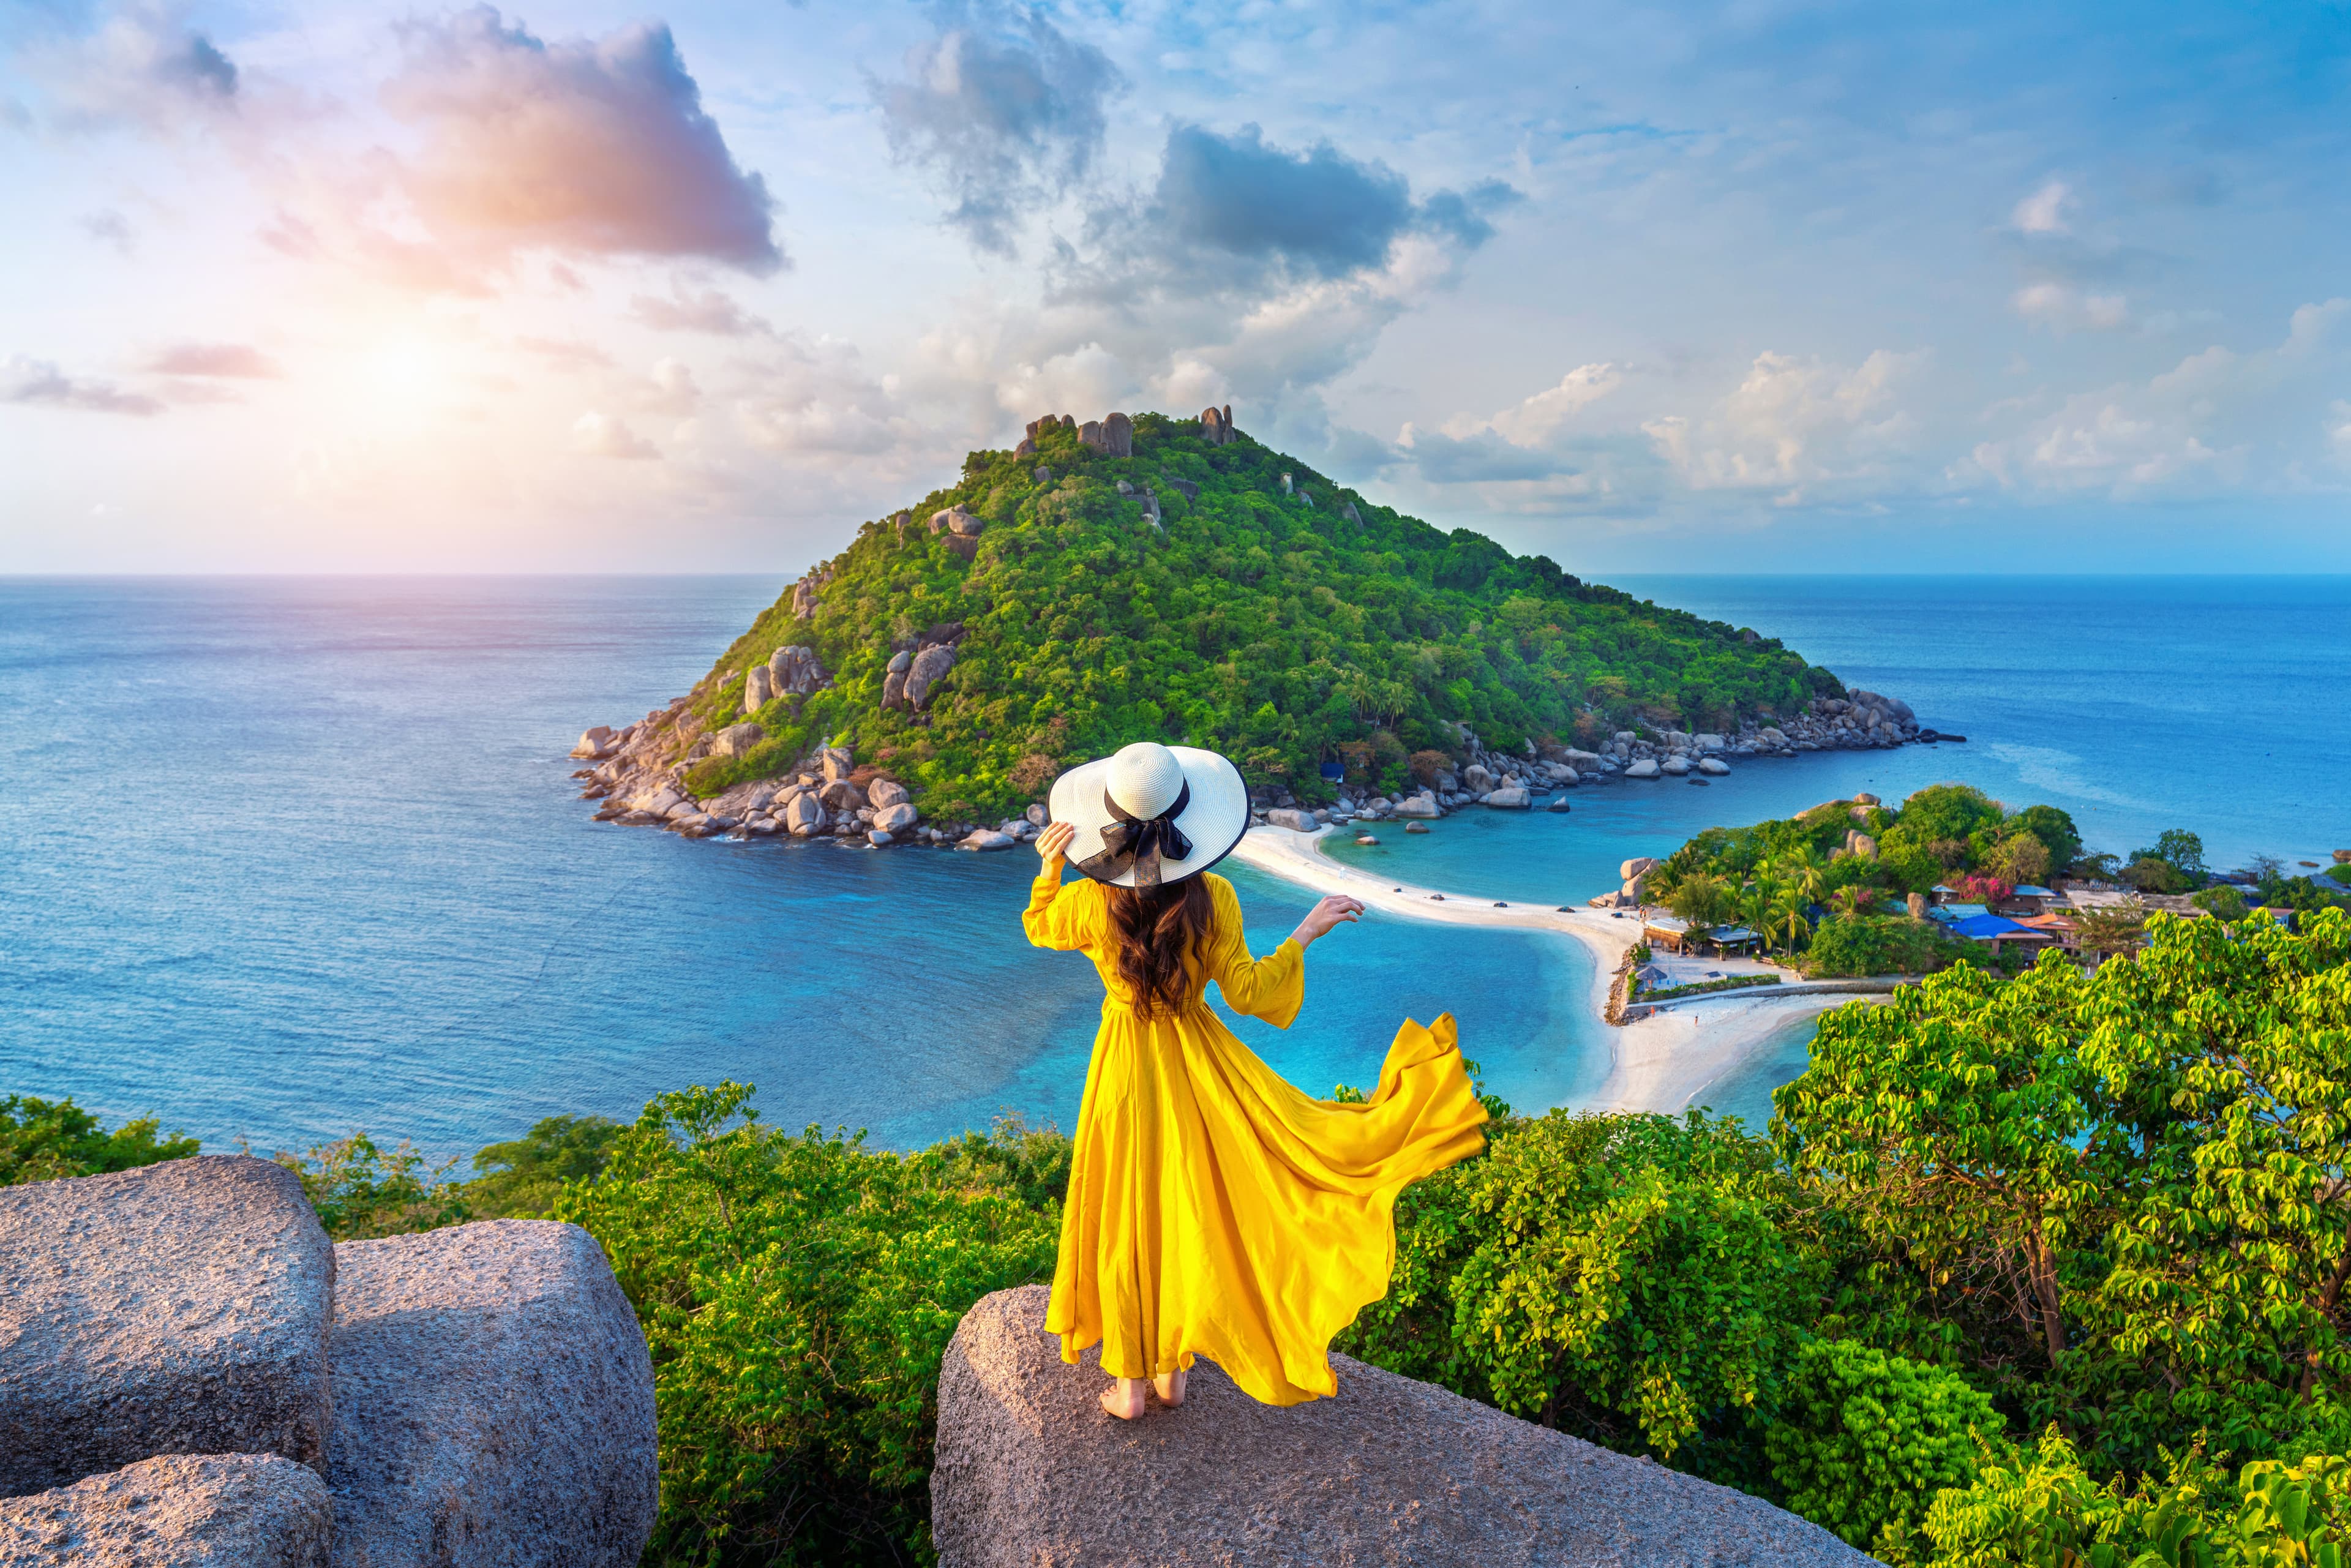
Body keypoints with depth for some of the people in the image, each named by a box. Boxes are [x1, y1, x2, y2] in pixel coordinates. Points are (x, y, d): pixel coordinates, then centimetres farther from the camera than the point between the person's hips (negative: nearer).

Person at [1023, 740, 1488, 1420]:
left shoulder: (1088, 901, -17)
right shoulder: (1211, 898, -18)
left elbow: (1038, 928, 6)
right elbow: (1245, 992, -11)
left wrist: (1048, 868, -6)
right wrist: (1305, 933, -4)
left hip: (1125, 1068, 0)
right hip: (1196, 1063, 1)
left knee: (1127, 1217, 13)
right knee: (1191, 1209, 17)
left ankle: (1129, 1382, 25)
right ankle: (1174, 1370, 30)